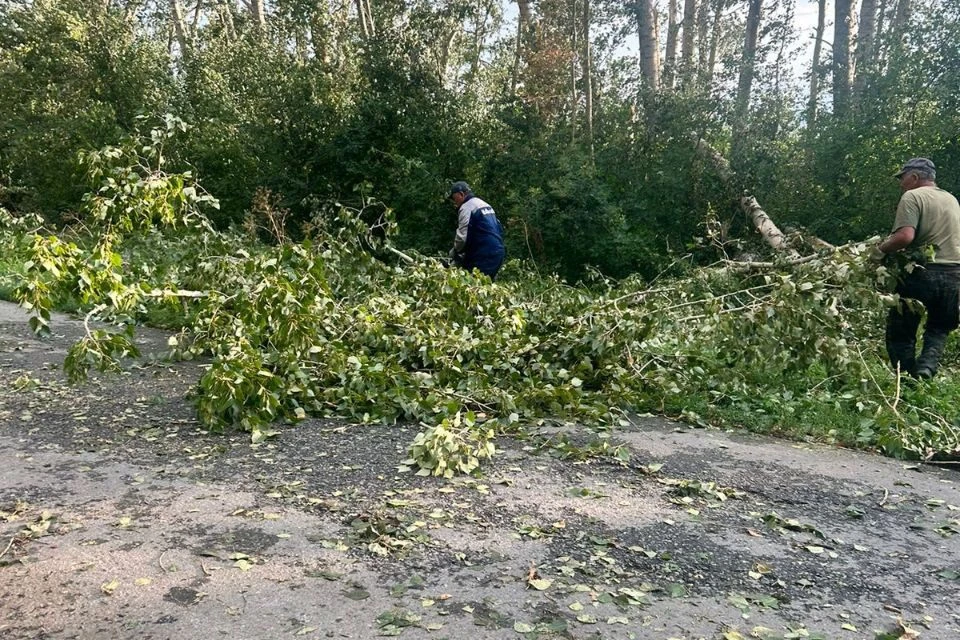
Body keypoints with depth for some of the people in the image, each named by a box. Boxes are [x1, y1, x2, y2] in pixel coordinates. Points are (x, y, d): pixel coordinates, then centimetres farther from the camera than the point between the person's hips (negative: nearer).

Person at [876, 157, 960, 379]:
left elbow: (905, 236, -19)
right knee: (938, 330, 20)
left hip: (922, 272, -6)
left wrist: (880, 250, -5)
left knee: (899, 334, 6)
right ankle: (927, 368, -1)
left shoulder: (912, 197, -5)